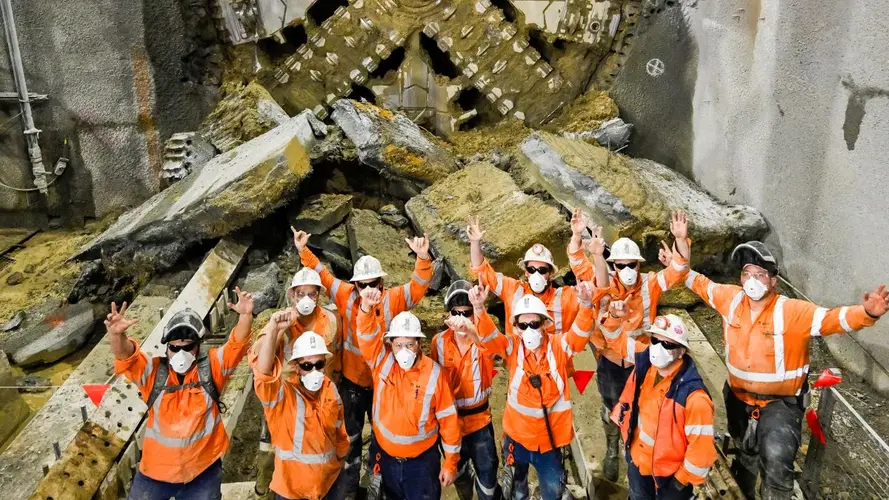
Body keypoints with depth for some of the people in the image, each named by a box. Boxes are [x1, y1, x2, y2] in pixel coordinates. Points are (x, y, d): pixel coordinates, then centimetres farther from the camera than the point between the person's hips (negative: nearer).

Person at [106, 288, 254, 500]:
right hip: (157, 469, 1)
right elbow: (126, 357, -19)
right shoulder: (153, 371, -5)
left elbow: (237, 345, -16)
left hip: (203, 470, -1)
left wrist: (245, 316, -34)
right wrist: (116, 335, -40)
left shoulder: (211, 366, -6)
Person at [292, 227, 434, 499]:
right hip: (352, 381, 1)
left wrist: (423, 258, -38)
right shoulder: (346, 295, -8)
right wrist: (304, 251, -8)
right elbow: (323, 275, -1)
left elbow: (419, 285, -21)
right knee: (351, 435, 17)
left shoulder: (393, 299, -13)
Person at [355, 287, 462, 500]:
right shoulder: (382, 361, -8)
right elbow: (368, 336, -25)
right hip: (385, 456, 3)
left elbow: (448, 419, -8)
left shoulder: (433, 373, -13)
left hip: (422, 460, -3)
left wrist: (451, 463, -4)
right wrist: (367, 308, -46)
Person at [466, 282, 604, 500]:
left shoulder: (559, 346, -10)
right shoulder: (512, 347, -9)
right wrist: (479, 308, -45)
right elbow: (487, 336, -24)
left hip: (550, 437, -1)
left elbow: (581, 332, -25)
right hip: (517, 435, 1)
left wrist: (586, 304, -46)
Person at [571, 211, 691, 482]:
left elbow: (679, 270, -21)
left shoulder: (650, 284, -13)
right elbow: (579, 265, -18)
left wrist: (681, 239, -39)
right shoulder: (604, 282, -11)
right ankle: (612, 452, 46)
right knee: (611, 408, 21)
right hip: (610, 361, 1)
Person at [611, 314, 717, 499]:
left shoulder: (693, 396, -34)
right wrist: (626, 435, 12)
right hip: (637, 460, 6)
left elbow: (701, 446, -27)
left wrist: (683, 479, -16)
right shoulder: (643, 368, -15)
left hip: (670, 473, -5)